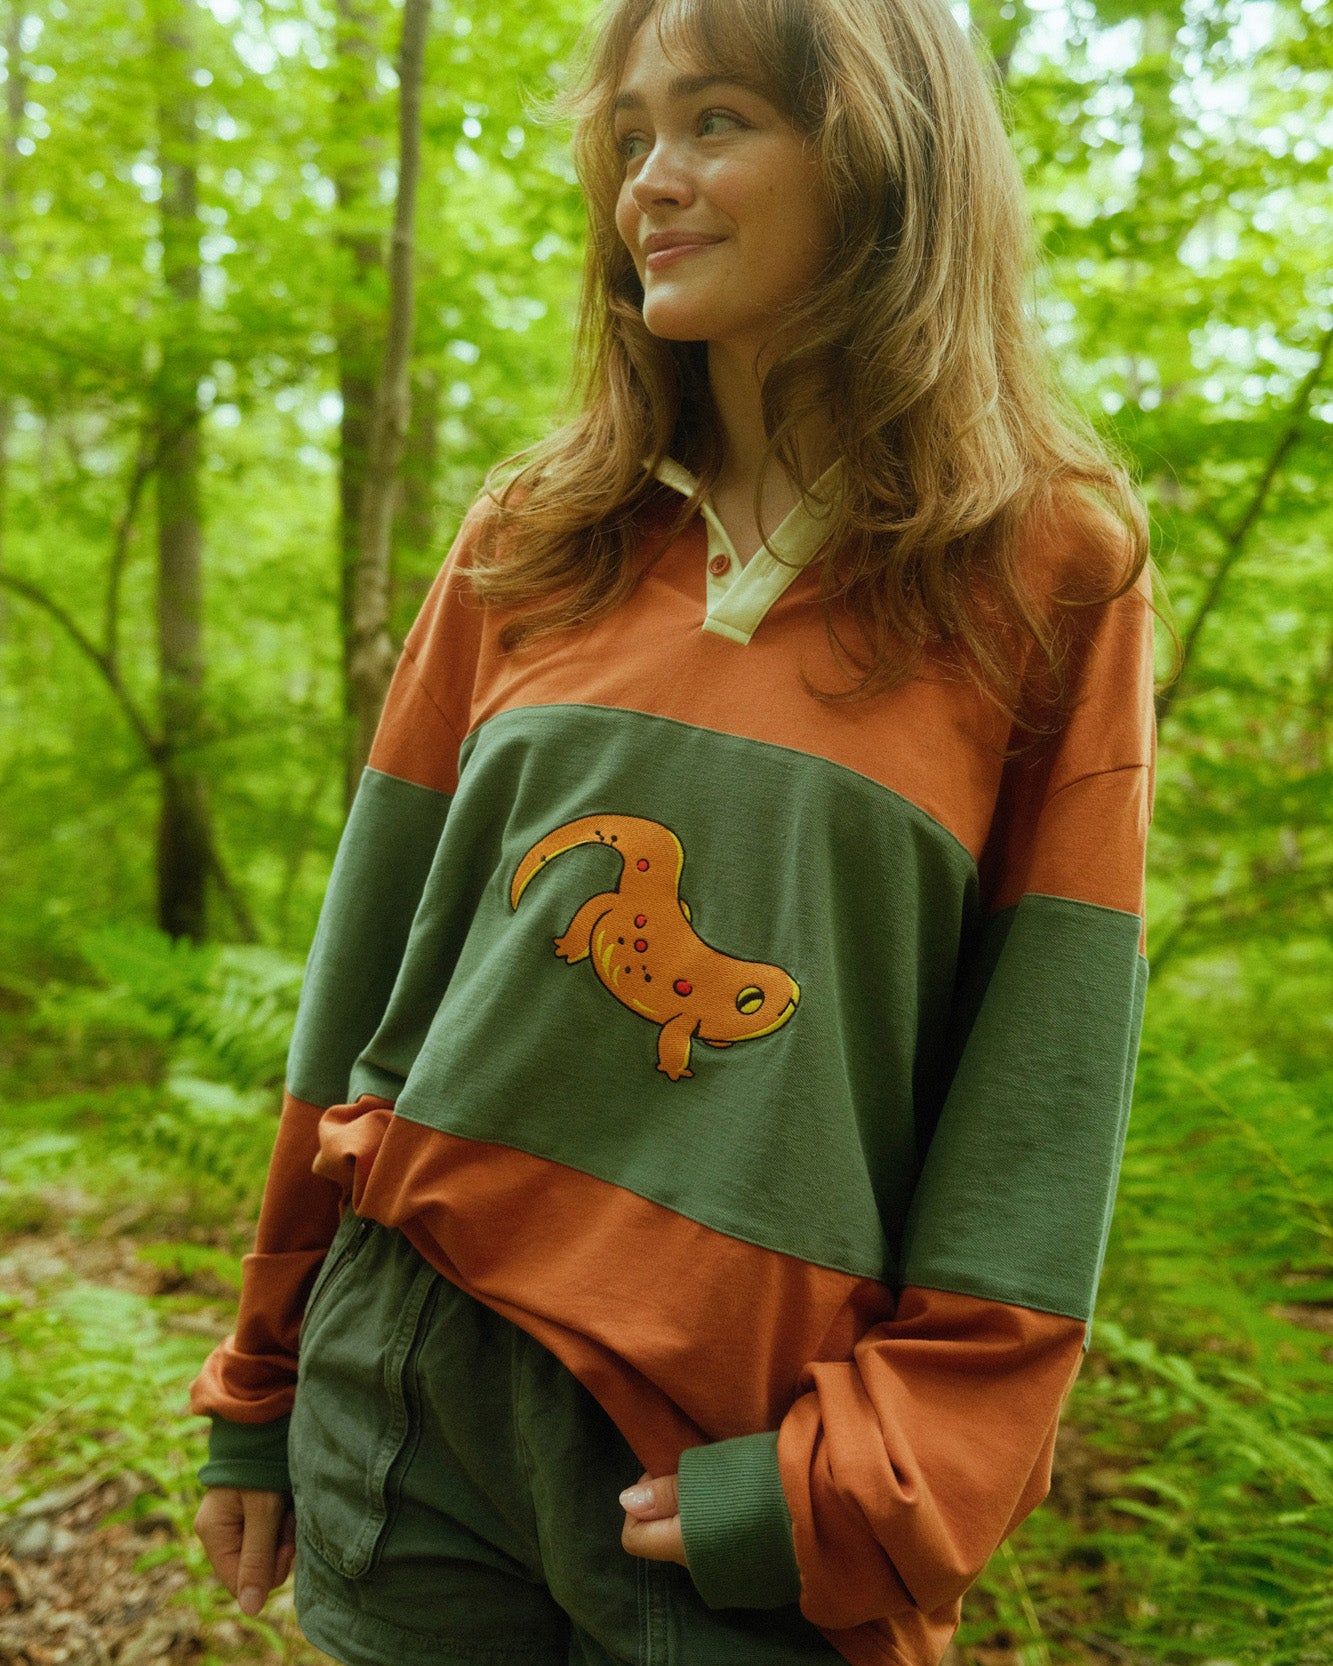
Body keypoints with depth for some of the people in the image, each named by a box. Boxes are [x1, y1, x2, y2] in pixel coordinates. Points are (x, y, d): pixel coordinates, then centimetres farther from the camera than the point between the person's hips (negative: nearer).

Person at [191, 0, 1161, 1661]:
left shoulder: (1052, 576, -5)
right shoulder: (533, 540, 4)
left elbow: (1041, 1095, -7)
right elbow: (370, 965, 6)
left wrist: (862, 1497, -11)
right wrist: (262, 1389, 8)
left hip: (733, 1447, -2)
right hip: (406, 1390, 3)